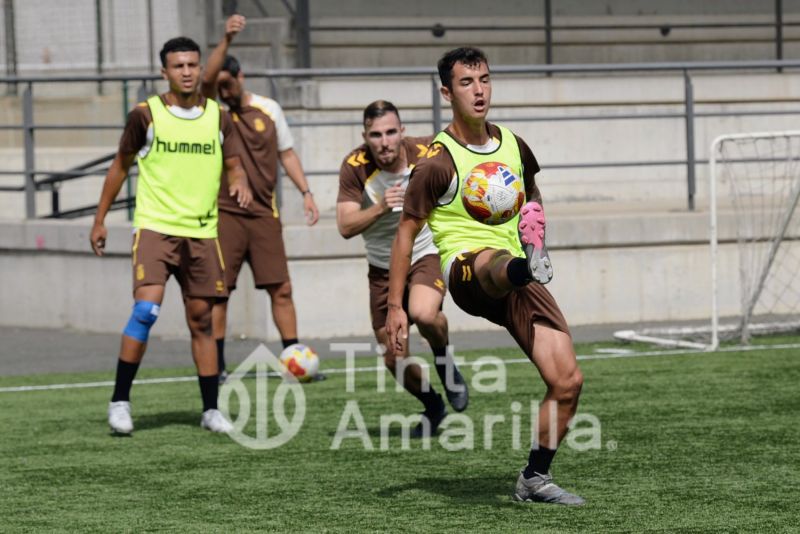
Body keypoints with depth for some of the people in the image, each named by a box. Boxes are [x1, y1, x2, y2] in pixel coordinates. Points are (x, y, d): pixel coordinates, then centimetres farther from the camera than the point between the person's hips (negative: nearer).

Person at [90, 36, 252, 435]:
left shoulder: (218, 118, 6)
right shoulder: (145, 115, -2)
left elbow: (234, 165, 9)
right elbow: (120, 166, 7)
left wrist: (239, 183, -16)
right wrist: (99, 219, 7)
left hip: (202, 233, 3)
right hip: (155, 227, -3)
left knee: (201, 320, 8)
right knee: (146, 309, -19)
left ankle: (211, 410, 16)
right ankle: (120, 402, -9)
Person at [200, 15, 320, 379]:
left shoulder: (269, 110, 7)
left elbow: (286, 153, 15)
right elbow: (206, 78, -21)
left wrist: (305, 192, 6)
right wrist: (226, 39, -34)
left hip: (264, 213, 2)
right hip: (224, 213, -2)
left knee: (281, 289, 0)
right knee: (218, 291, -3)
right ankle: (217, 366, 4)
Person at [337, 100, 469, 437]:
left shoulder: (427, 153, -18)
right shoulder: (355, 167, -17)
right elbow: (346, 227, -21)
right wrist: (380, 208, -37)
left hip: (427, 254, -2)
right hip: (383, 267, 2)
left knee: (423, 314, -35)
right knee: (395, 359, 0)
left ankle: (443, 359, 0)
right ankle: (432, 406, 31)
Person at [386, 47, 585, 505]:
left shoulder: (513, 145, 13)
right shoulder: (438, 162, -4)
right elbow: (407, 231, 0)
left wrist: (535, 220, 10)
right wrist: (395, 307, -4)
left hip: (517, 289, 6)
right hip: (465, 266, -6)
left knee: (568, 381, -6)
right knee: (493, 259, -45)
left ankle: (536, 477, 10)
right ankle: (526, 267, -83)